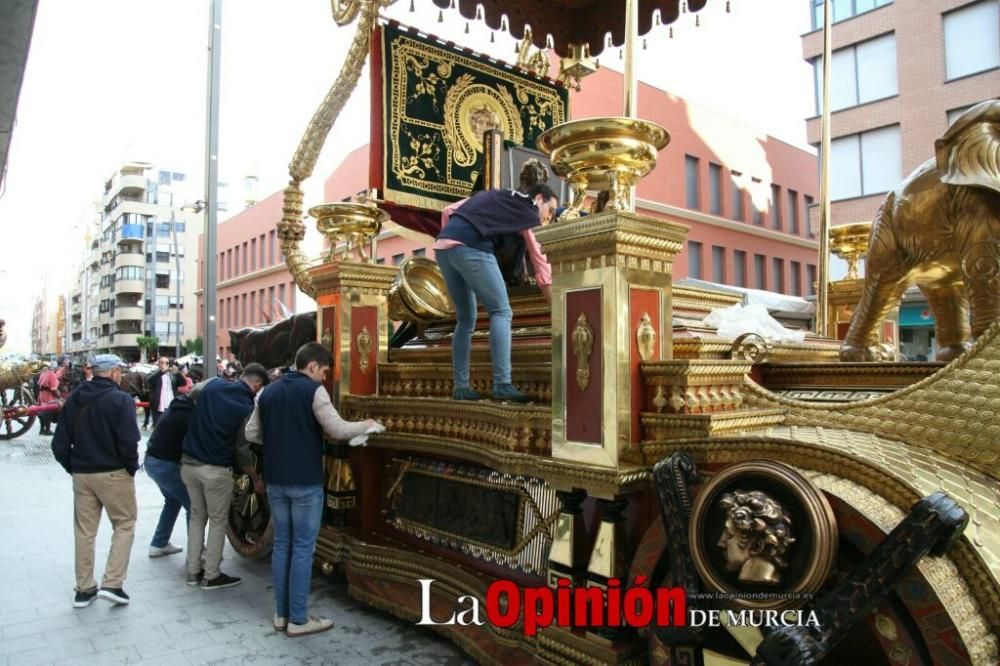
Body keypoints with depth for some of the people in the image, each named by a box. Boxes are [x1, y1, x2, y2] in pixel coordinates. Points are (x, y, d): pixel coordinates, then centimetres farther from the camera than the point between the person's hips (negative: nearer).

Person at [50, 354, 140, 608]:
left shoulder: (74, 399, 6)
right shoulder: (120, 399, -13)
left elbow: (59, 444, 6)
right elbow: (128, 441, -20)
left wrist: (74, 468, 14)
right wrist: (132, 468, -5)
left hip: (82, 474, 6)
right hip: (113, 474, -6)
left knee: (84, 531, 14)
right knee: (124, 525, 7)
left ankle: (84, 589, 20)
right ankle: (112, 583, -1)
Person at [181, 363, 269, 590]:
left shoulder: (213, 384, -2)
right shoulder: (247, 408, -14)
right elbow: (242, 451, -9)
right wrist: (257, 479, 4)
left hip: (188, 462, 6)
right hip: (215, 469, -6)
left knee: (197, 516, 20)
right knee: (218, 521, 10)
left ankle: (193, 571, 27)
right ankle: (211, 576, 17)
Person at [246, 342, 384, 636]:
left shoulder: (268, 392, 8)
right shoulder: (313, 390, -12)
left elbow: (251, 433, 12)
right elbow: (338, 430, -17)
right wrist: (367, 424, -1)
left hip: (275, 480, 7)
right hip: (305, 482, -6)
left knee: (281, 544, 14)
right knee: (303, 548, 2)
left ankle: (281, 613, 22)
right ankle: (298, 619, 9)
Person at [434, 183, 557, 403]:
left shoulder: (495, 197, 33)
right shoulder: (527, 207, 13)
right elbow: (540, 259, 12)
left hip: (442, 246, 8)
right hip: (469, 247, -7)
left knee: (466, 318, 14)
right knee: (501, 311, -3)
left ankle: (461, 387, 12)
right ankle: (502, 385, -13)